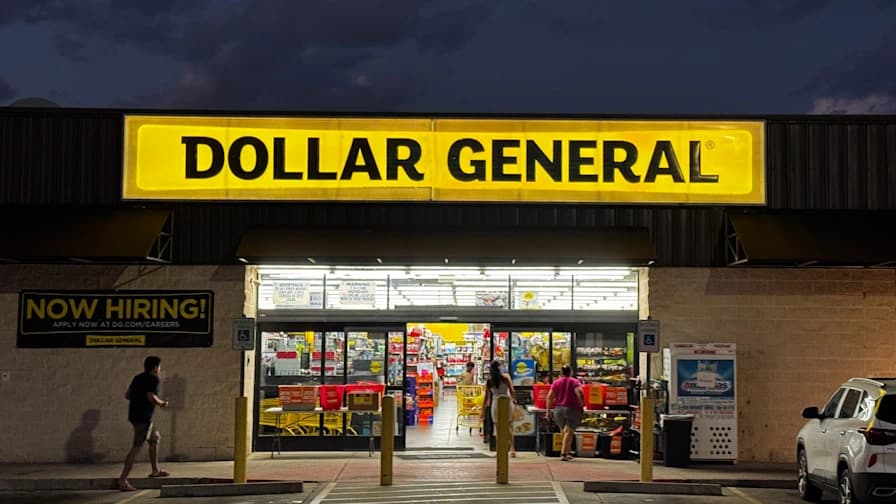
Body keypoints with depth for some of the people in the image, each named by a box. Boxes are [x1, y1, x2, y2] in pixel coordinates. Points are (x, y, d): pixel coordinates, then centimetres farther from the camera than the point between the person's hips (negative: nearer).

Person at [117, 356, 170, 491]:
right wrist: (162, 403, -5)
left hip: (134, 414, 9)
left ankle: (155, 470, 35)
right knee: (136, 448, -8)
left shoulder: (138, 378, 13)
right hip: (143, 417, -9)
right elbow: (151, 397, -23)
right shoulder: (153, 379, -11)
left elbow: (127, 395, 15)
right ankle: (122, 480, -12)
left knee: (155, 438, 26)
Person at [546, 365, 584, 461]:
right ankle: (564, 452, -14)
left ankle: (568, 451, 21)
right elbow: (579, 392, -17)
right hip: (572, 410, -3)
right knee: (569, 431, -4)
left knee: (564, 431, 16)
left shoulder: (556, 382, 8)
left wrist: (548, 410, 6)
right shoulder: (575, 382, 0)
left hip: (558, 410, 3)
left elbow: (550, 396, 1)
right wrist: (582, 404, -5)